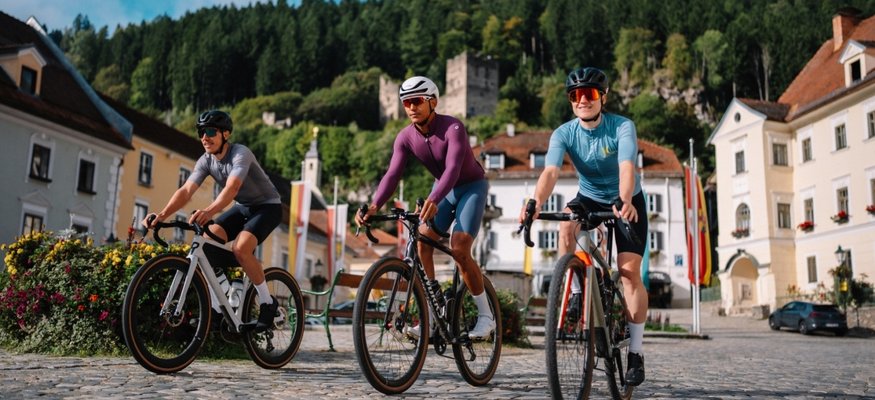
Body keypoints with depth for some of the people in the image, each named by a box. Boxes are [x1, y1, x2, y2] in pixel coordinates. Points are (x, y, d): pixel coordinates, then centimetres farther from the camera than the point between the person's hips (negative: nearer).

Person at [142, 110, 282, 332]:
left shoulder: (241, 154, -27)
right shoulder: (206, 161, -7)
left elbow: (231, 188, -44)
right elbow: (186, 191, -18)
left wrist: (208, 212, -61)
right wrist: (163, 214, -35)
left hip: (267, 206, -7)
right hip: (243, 207, 7)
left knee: (240, 248, -29)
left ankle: (267, 303, -10)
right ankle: (215, 307, -5)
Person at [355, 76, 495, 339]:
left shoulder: (453, 128, -28)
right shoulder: (406, 137, -12)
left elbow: (453, 168, -41)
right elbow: (392, 174, -22)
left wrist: (434, 200, -59)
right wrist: (374, 206, -39)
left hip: (472, 186, -5)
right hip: (444, 187, 5)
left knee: (459, 249, -19)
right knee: (422, 241, -13)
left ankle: (486, 316, -3)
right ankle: (430, 317, -4)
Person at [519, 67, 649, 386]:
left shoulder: (622, 127, -22)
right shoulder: (564, 133, -17)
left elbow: (627, 168, -38)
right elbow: (550, 171, -33)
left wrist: (625, 201, -59)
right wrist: (536, 201, -54)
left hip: (627, 202, -2)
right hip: (589, 198, 2)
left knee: (630, 272, -13)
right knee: (566, 225, -33)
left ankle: (636, 353, -2)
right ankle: (575, 292, -13)